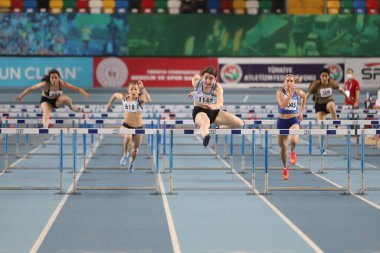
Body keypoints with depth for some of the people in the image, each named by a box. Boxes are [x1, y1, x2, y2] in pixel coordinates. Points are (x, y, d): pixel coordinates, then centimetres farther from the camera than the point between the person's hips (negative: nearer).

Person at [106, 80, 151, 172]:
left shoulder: (140, 98, -15)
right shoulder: (124, 97, -6)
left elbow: (149, 100, -38)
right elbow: (115, 94, 16)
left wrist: (143, 89, -45)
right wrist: (109, 103, 26)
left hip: (138, 127, 0)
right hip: (126, 126, 0)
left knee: (135, 149, 14)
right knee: (128, 137, -36)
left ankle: (132, 163, 47)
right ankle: (126, 155, -10)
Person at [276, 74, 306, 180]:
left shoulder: (298, 92, -2)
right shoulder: (280, 92, -10)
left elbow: (304, 96, 22)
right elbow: (282, 105, -25)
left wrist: (301, 111, 18)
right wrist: (291, 93, -30)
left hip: (294, 121, 0)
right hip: (282, 121, 0)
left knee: (293, 140, -31)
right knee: (283, 147, 9)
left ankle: (292, 152, 5)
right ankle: (285, 168, 31)